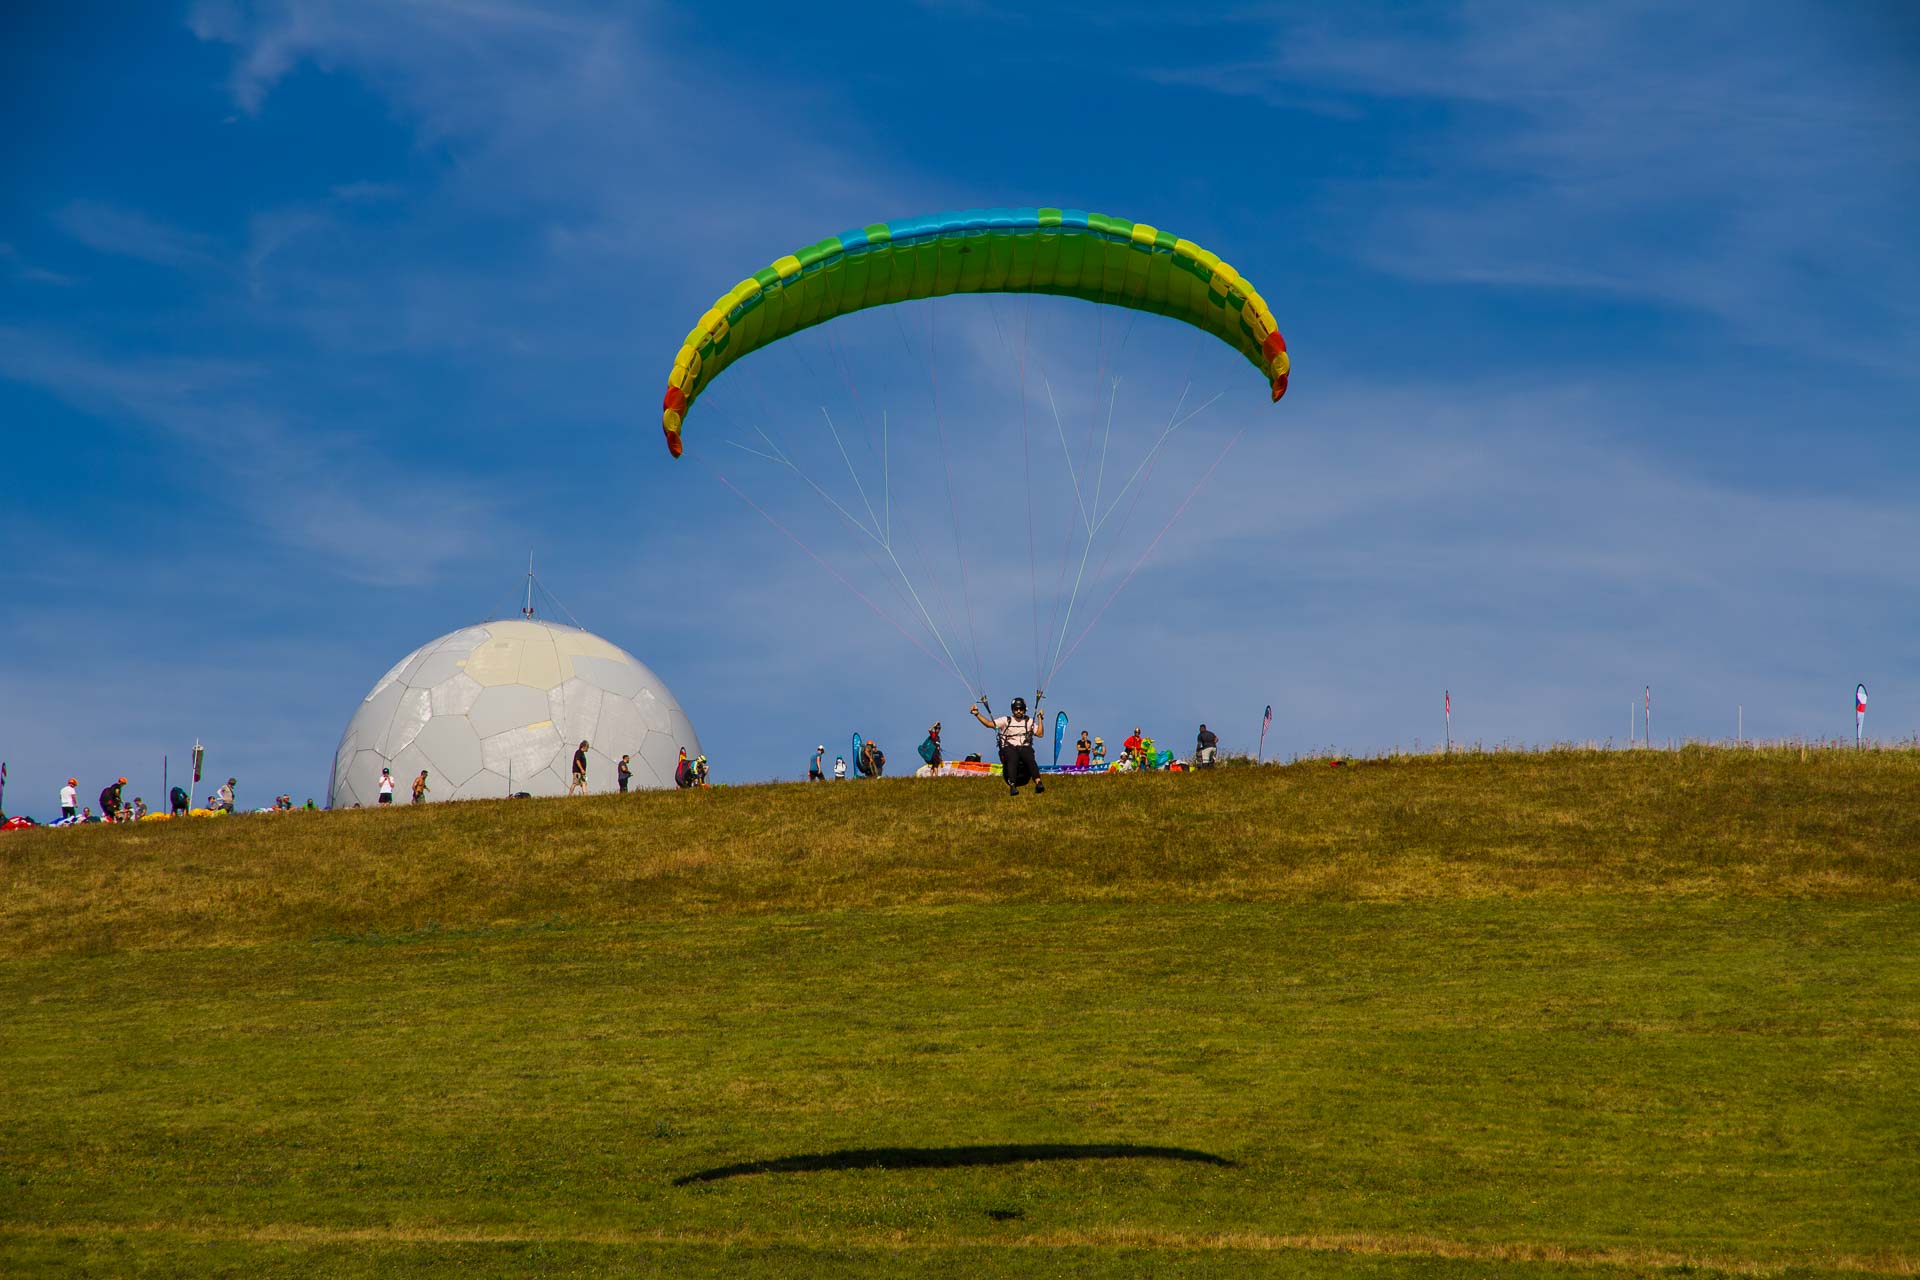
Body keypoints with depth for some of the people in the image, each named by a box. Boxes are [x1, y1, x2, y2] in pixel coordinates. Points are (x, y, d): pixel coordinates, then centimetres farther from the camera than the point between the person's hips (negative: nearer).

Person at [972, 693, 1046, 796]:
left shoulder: (1029, 722, 20)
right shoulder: (1006, 720, 15)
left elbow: (1040, 734, 11)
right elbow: (989, 724, 5)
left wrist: (1040, 718, 6)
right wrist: (977, 714, -6)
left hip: (1025, 748, 2)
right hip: (1009, 748, -1)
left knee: (1030, 759, -33)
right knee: (1012, 759, -36)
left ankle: (1038, 783, -50)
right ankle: (1012, 786, -52)